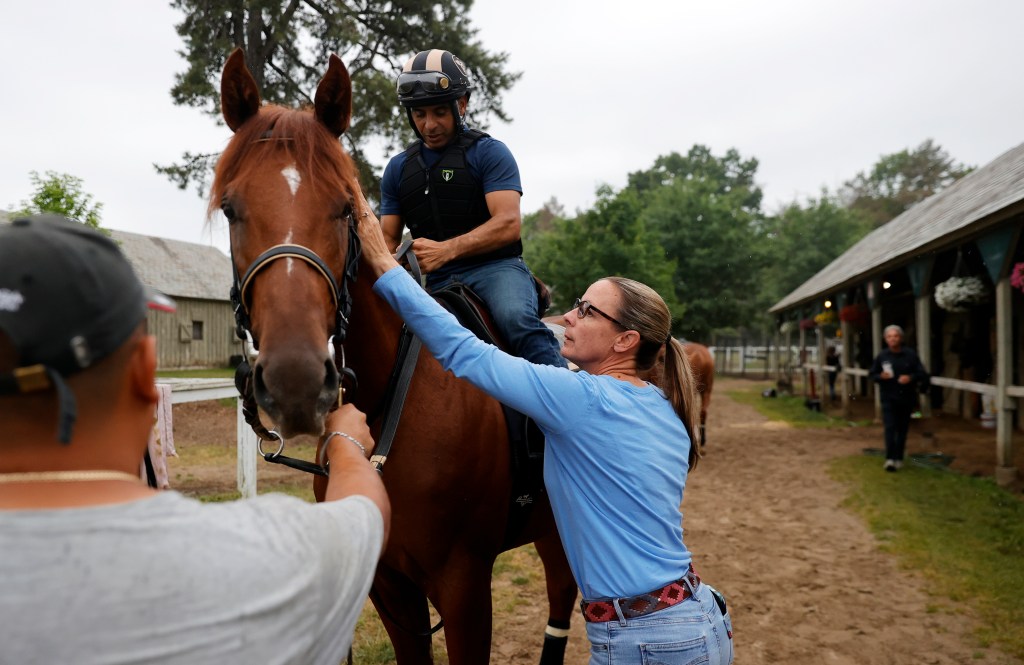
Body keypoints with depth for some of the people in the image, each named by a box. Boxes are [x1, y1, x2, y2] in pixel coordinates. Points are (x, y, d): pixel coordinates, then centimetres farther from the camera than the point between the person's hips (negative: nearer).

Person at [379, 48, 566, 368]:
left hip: (495, 267, -5)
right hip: (437, 281, 5)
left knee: (516, 319, -34)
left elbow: (508, 224, -12)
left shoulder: (489, 153, 1)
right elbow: (389, 238, 17)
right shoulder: (398, 168, 17)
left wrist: (446, 250, -25)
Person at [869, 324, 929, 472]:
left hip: (906, 398, 1)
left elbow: (923, 374, 0)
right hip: (888, 398, -1)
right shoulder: (882, 356, -1)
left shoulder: (910, 355, -2)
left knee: (902, 429, 8)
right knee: (890, 428, -10)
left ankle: (898, 458, 19)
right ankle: (890, 458, -11)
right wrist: (880, 376, -15)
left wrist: (911, 377, -20)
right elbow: (871, 374, 7)